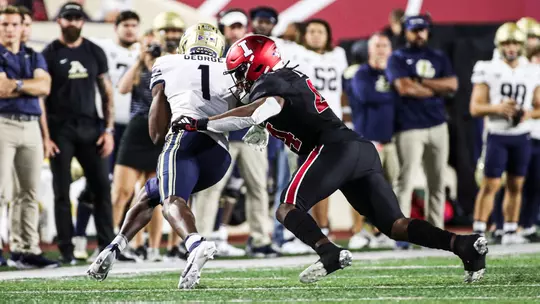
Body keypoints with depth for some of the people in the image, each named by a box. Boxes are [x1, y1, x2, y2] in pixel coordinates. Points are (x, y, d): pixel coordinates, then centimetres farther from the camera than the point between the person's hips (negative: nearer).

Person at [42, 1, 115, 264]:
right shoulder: (50, 54, -1)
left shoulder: (95, 53, 9)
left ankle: (107, 245, 5)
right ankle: (66, 250, 5)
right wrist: (44, 135, -10)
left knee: (102, 187, -1)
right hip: (60, 129, -3)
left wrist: (108, 130, 3)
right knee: (62, 191, 0)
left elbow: (107, 93, 12)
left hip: (90, 127, 3)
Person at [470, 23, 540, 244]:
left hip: (522, 136, 4)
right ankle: (478, 231, -5)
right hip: (497, 136, -4)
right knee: (490, 184, -7)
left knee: (516, 185, 7)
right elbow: (475, 108, -5)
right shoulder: (488, 70, -4)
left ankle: (510, 232, 14)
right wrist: (497, 108, -22)